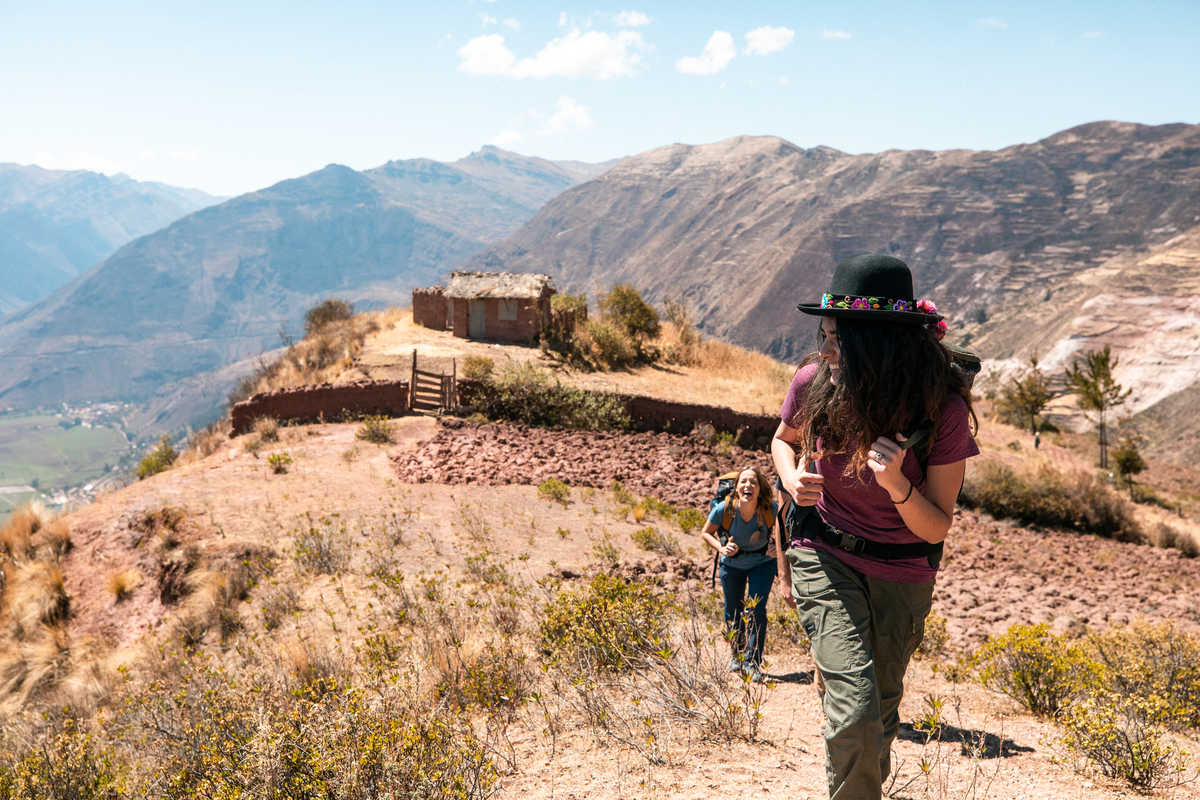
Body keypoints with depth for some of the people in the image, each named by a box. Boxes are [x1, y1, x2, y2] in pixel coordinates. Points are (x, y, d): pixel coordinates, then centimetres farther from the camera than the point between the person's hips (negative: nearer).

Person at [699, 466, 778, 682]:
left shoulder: (770, 509, -30)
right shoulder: (724, 509, -30)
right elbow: (705, 533, -10)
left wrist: (777, 547, -28)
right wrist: (721, 548, -28)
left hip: (762, 563, -1)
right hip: (733, 564, 1)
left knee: (756, 610, -13)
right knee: (733, 612, 12)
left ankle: (753, 663, 1)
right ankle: (737, 654, 38)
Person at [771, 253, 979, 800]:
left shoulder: (944, 409, -21)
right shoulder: (816, 382, -17)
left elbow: (937, 529, -13)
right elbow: (784, 439, 8)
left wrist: (897, 484, -33)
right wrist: (792, 477, -14)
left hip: (903, 574, 1)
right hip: (824, 556, -1)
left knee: (880, 716, 17)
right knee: (856, 710, -20)